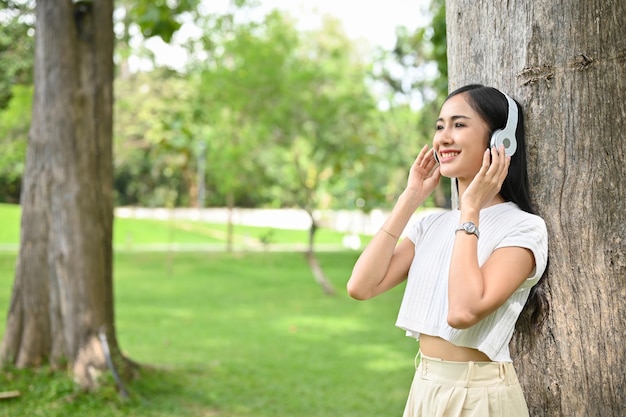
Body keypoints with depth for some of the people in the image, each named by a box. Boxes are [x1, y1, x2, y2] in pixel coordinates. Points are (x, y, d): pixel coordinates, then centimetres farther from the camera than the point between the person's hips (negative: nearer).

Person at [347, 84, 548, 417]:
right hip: (424, 388, 6)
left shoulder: (523, 228, -12)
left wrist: (471, 209, -19)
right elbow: (361, 287, -6)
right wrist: (410, 198, -2)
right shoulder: (432, 225, 6)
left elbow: (464, 311, -27)